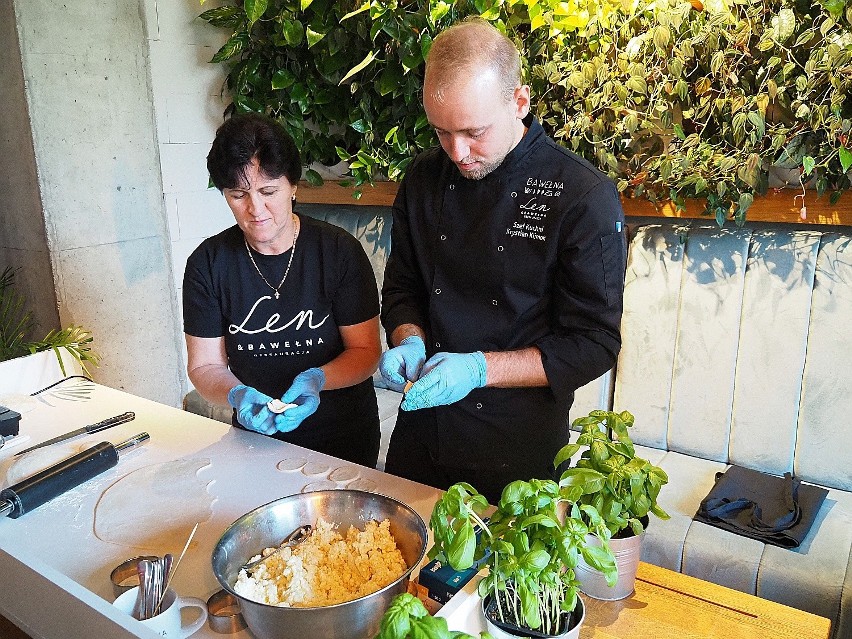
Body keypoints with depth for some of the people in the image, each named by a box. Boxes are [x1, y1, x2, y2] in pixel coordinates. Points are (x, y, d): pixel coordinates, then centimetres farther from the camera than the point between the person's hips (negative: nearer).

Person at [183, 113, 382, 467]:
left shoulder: (339, 249, -14)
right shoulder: (208, 263, -9)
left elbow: (366, 350, -11)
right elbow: (204, 365, -5)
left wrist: (317, 379, -29)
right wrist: (237, 395, -26)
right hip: (256, 435, 1)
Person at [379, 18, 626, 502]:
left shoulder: (585, 197, -17)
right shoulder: (424, 178, -2)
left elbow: (594, 345, -15)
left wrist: (479, 369, -24)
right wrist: (410, 341, -13)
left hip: (521, 444, -4)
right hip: (422, 430, 5)